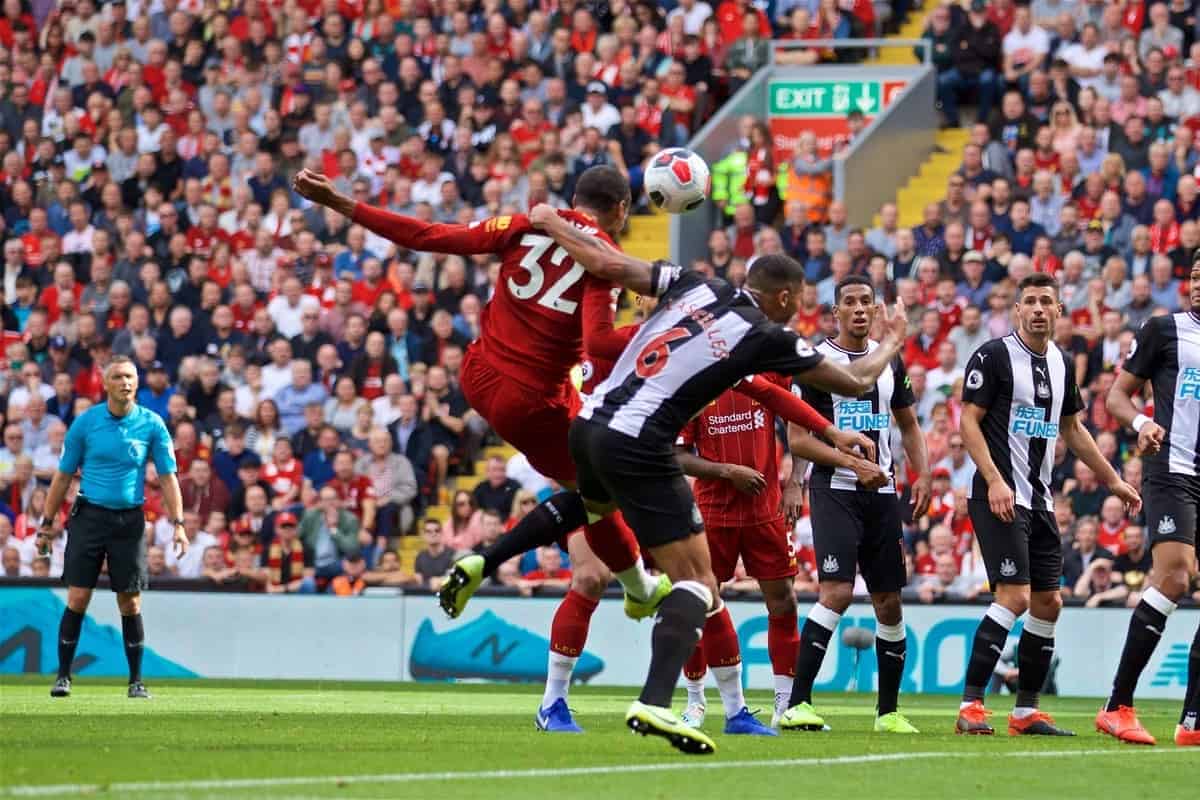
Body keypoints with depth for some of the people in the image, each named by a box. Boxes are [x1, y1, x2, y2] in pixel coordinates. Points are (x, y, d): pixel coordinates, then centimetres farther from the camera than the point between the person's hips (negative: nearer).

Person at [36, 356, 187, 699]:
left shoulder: (152, 424, -1)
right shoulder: (85, 422, -1)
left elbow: (168, 477, 2)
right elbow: (63, 475, 6)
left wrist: (178, 523, -8)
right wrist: (47, 523, 5)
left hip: (130, 520, 0)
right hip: (89, 515, 0)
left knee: (130, 603, 2)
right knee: (77, 599, -5)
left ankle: (136, 681, 11)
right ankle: (63, 675, 2)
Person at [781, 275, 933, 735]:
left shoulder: (890, 361, 13)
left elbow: (909, 425, 23)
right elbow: (797, 440, -7)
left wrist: (923, 476, 8)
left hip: (881, 492, 6)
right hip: (834, 489, -6)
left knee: (889, 602, 8)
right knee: (838, 591, -20)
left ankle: (889, 711, 19)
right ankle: (797, 704, -20)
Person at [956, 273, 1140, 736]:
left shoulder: (1061, 363, 14)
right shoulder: (994, 356, -7)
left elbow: (1073, 429, 25)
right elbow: (969, 422, -10)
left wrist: (1112, 480, 25)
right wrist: (995, 481, -21)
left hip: (1040, 501, 8)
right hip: (999, 497, -8)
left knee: (1048, 603, 6)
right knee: (1015, 596, -17)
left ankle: (1027, 711, 13)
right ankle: (971, 706, -15)